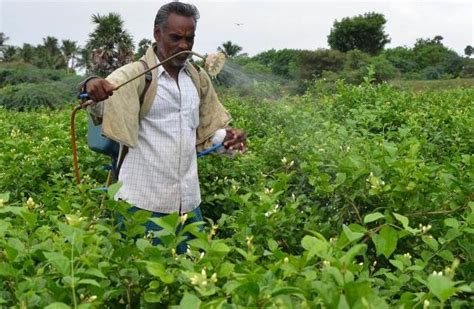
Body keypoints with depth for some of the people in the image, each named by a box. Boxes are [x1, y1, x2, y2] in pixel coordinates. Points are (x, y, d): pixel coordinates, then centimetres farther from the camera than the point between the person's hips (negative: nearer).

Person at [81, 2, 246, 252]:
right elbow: (109, 92, -26)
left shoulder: (199, 78, 9)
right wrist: (93, 87, -48)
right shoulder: (135, 74, -8)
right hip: (143, 201, -5)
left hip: (188, 201, 5)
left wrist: (226, 138, -2)